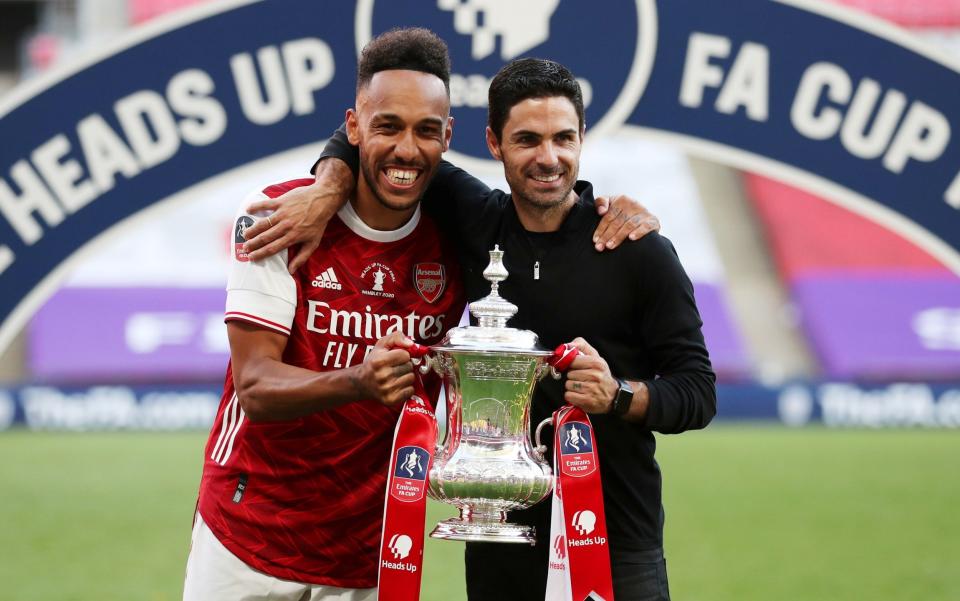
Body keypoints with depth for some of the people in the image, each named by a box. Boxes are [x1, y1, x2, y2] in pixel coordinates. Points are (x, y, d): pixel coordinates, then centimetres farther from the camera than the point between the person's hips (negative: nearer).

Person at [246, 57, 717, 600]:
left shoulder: (642, 253, -7)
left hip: (617, 543, -3)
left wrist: (618, 394, -24)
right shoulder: (478, 223, 3)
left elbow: (698, 392, -6)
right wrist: (327, 193, -6)